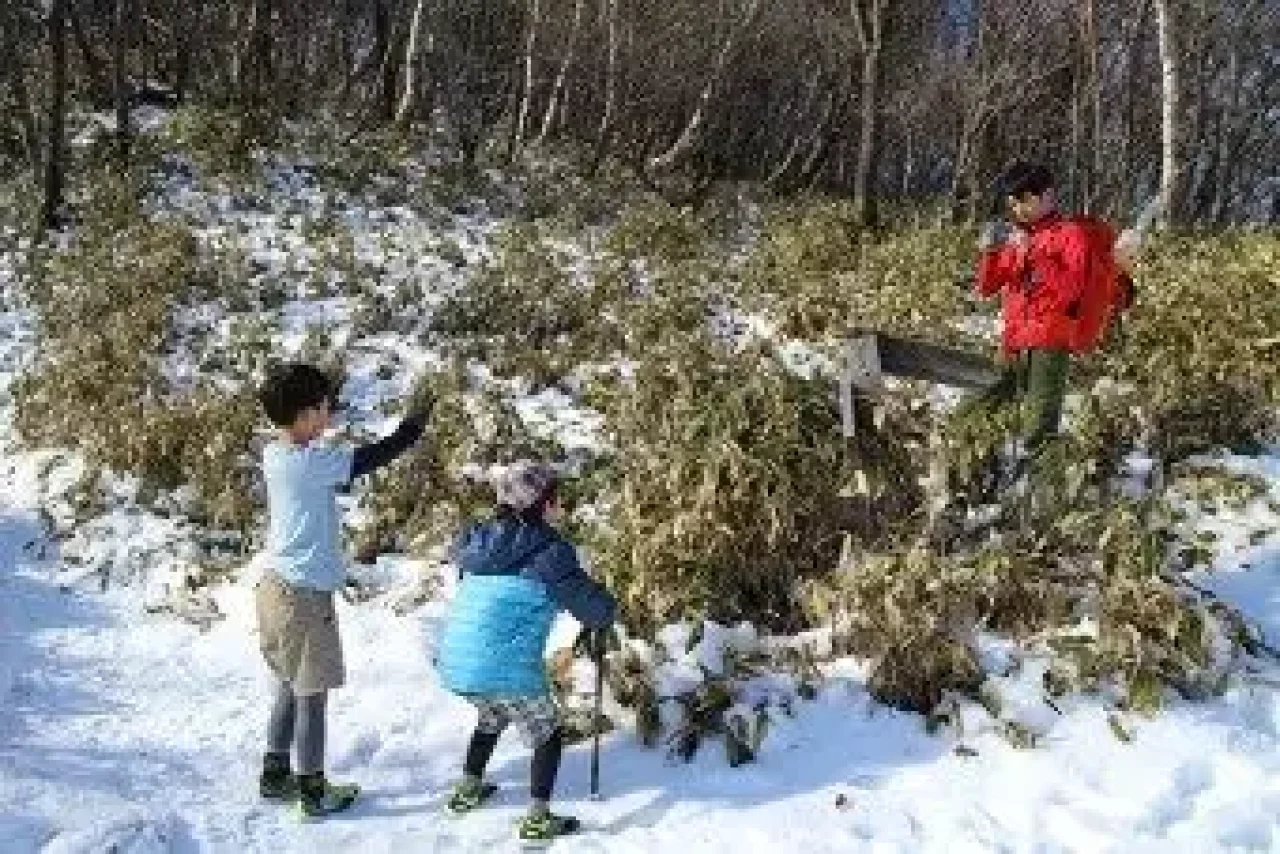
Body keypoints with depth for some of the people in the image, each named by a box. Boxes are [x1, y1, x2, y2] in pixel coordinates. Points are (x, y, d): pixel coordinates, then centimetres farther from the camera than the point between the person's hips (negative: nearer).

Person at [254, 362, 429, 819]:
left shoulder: (275, 455, 4)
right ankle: (313, 792, 15)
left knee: (290, 686, 21)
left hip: (276, 585, 9)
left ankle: (275, 775, 31)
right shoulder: (312, 462, -22)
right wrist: (417, 421, -3)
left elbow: (341, 466, 6)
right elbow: (377, 455, -18)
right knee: (312, 694, 4)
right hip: (304, 593, -9)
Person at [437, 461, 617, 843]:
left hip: (456, 663, 7)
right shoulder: (550, 550, -9)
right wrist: (603, 617, 16)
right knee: (547, 736, 15)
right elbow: (594, 607, -8)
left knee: (492, 718, 34)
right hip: (508, 668, -7)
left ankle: (467, 789, 45)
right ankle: (537, 819, 14)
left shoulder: (478, 539, 7)